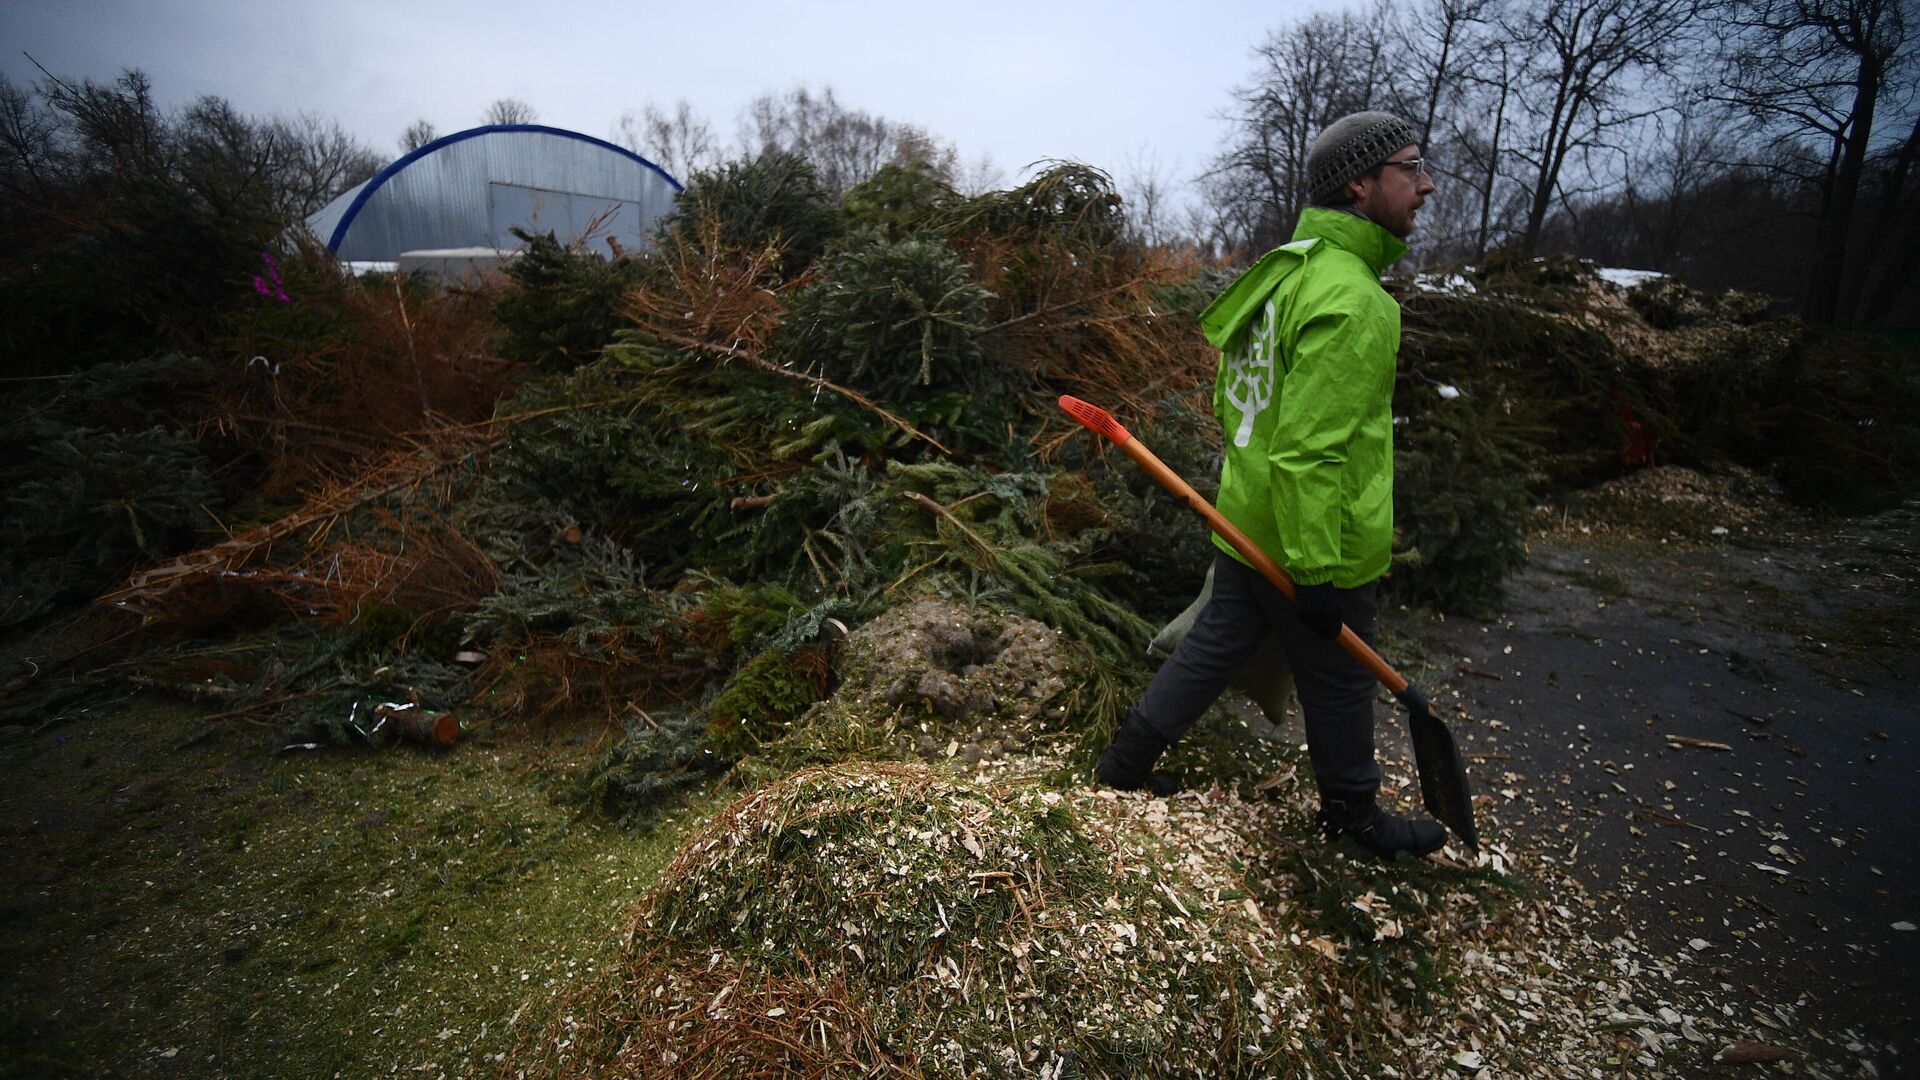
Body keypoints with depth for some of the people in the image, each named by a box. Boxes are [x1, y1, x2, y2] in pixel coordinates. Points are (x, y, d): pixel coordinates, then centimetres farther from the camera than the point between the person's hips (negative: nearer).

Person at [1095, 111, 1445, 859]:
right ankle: (1353, 816, 36)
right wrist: (1317, 571, -23)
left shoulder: (1283, 271, 9)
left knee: (1213, 646, 19)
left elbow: (1234, 401, 17)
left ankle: (1126, 762, 30)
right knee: (1339, 684, 12)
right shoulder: (1351, 300, -23)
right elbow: (1308, 452, -28)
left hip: (1246, 525, 9)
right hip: (1312, 545, -8)